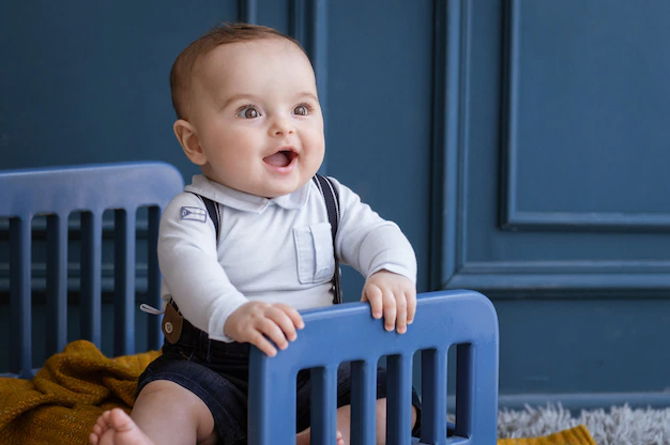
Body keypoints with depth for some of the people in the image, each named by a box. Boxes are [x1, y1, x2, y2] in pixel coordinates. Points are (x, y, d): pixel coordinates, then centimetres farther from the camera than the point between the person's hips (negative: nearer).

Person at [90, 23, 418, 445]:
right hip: (216, 371, -3)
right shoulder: (192, 213, -8)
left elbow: (376, 234, -2)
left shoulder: (329, 200, 6)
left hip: (317, 373, 3)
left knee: (396, 400, -18)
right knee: (168, 396, -30)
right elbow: (190, 268, -26)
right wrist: (233, 314, -49)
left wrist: (391, 274, -30)